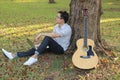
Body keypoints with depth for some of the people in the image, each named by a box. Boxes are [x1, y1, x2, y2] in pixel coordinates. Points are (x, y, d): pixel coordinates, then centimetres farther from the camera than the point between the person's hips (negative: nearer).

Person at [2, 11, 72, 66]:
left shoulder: (67, 28, -20)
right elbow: (52, 36, 8)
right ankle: (14, 55, -20)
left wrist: (41, 34, -30)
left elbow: (54, 35, -33)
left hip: (61, 49, -7)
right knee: (36, 49, -13)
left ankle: (35, 57, -37)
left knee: (47, 38, -34)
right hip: (54, 46, 7)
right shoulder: (57, 26, 8)